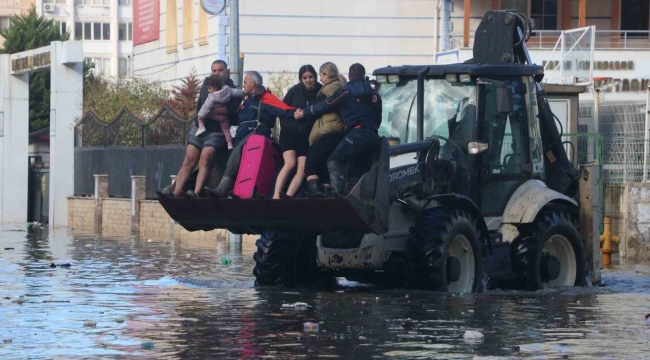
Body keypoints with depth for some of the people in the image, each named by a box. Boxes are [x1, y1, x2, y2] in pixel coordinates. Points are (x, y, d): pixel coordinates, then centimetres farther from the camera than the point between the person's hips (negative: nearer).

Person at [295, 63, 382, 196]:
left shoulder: (347, 92, 3)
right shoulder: (374, 94, 23)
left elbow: (325, 105, 6)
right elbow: (378, 117, 27)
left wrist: (303, 113, 17)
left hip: (357, 133, -7)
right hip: (372, 135, 7)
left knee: (334, 160, -12)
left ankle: (338, 191, -36)